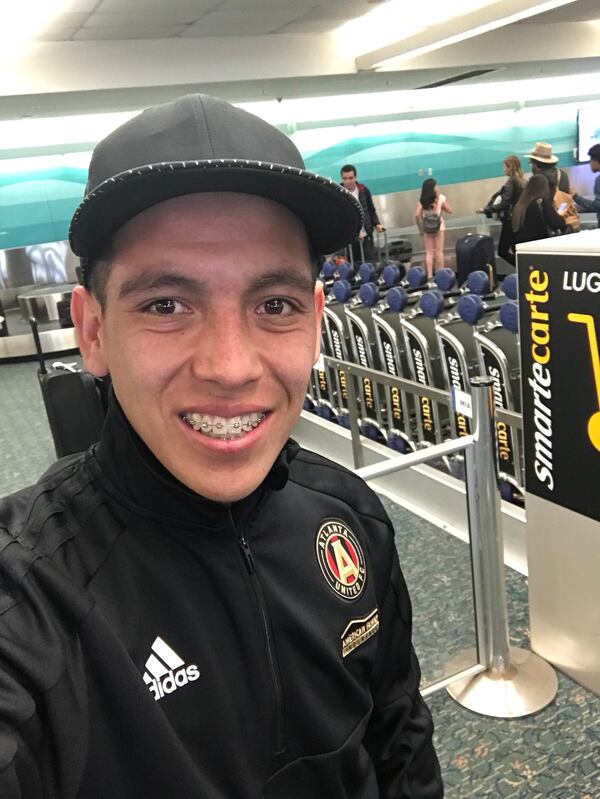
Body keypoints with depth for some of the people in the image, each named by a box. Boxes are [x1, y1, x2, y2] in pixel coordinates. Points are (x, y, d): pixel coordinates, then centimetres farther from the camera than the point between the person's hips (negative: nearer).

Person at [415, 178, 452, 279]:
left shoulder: (422, 200, 0)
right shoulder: (440, 198, -2)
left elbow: (417, 215, -8)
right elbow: (449, 210, 5)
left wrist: (420, 228, 3)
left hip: (426, 227, 1)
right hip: (438, 226, -1)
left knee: (429, 253, 5)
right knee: (439, 252, 5)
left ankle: (429, 276, 3)